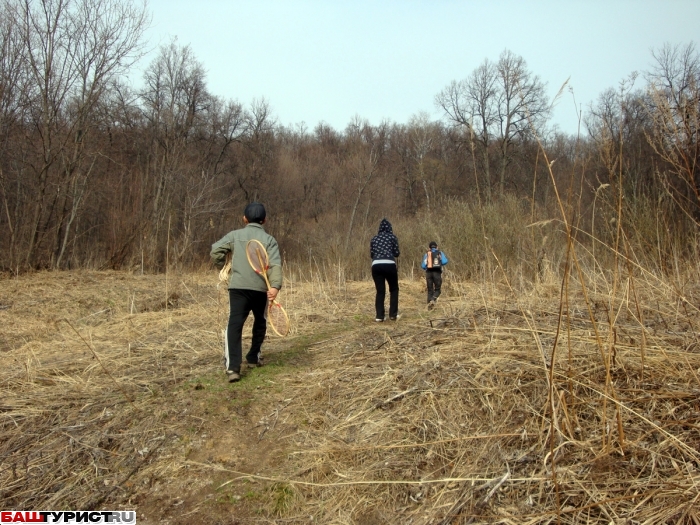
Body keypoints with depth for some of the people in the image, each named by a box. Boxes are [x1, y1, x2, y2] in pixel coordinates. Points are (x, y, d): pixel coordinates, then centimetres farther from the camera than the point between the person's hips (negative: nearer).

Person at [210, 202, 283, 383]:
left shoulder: (235, 235, 10)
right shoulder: (269, 239, 7)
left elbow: (216, 250, 0)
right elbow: (275, 264, -8)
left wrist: (223, 268, 16)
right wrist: (275, 285, -19)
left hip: (238, 286, -1)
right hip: (261, 288, 1)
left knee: (234, 325, -6)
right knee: (260, 322, 23)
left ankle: (233, 367, -19)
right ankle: (253, 357, 31)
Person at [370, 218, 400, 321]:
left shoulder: (374, 238, 16)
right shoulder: (392, 237, 8)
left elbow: (371, 254, 14)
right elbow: (396, 253, 5)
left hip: (376, 266, 3)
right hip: (389, 265, -2)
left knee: (380, 291, 8)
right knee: (394, 289, 14)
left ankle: (379, 316, 2)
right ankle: (393, 314, 12)